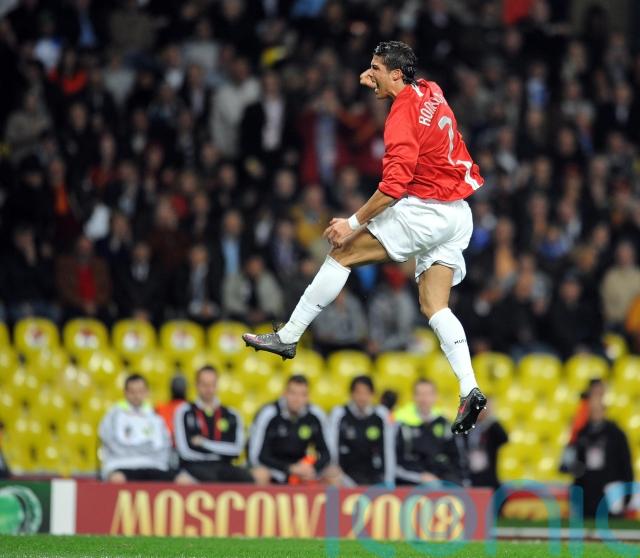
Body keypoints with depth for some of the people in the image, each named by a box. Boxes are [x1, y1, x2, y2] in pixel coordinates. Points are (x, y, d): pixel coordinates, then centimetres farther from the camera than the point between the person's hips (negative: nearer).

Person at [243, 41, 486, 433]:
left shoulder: (403, 115, -16)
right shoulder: (431, 92, 10)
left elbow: (394, 186, -23)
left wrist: (353, 223, -17)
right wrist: (379, 85, 22)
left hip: (424, 209, -9)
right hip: (458, 215, 9)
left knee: (342, 253, -1)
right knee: (434, 306, 6)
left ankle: (288, 337, 2)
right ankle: (469, 390, -10)